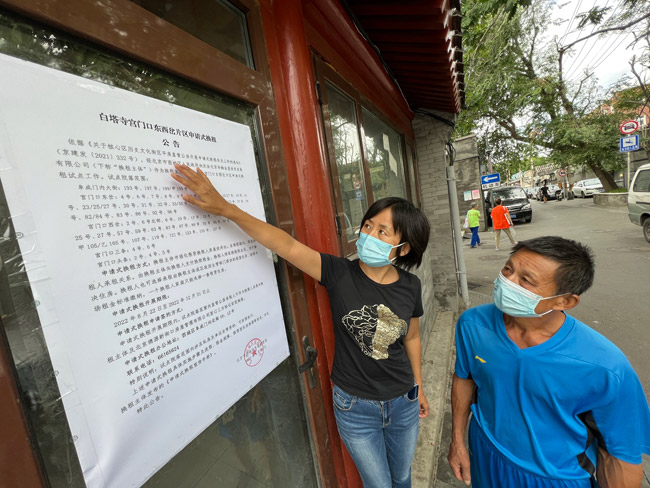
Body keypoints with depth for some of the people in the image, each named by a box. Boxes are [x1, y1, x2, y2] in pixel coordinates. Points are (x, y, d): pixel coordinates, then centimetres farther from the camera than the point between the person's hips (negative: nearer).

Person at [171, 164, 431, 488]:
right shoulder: (339, 273, -22)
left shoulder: (409, 286, -12)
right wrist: (225, 209, -39)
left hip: (403, 402, 3)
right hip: (355, 407, -2)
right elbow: (288, 246, -33)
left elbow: (411, 338, 1)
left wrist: (418, 387, 13)